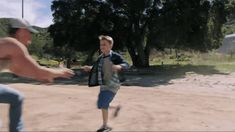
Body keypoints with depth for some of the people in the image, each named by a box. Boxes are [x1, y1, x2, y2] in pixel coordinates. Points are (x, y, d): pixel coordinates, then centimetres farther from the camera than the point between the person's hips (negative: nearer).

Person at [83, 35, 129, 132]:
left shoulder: (115, 56, -13)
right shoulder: (101, 57, 8)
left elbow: (126, 65, -23)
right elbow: (97, 69, 19)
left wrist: (119, 66, -44)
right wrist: (89, 68, 1)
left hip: (112, 85, -8)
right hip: (103, 86, 8)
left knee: (103, 104, -14)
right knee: (101, 105, 14)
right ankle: (117, 107, 41)